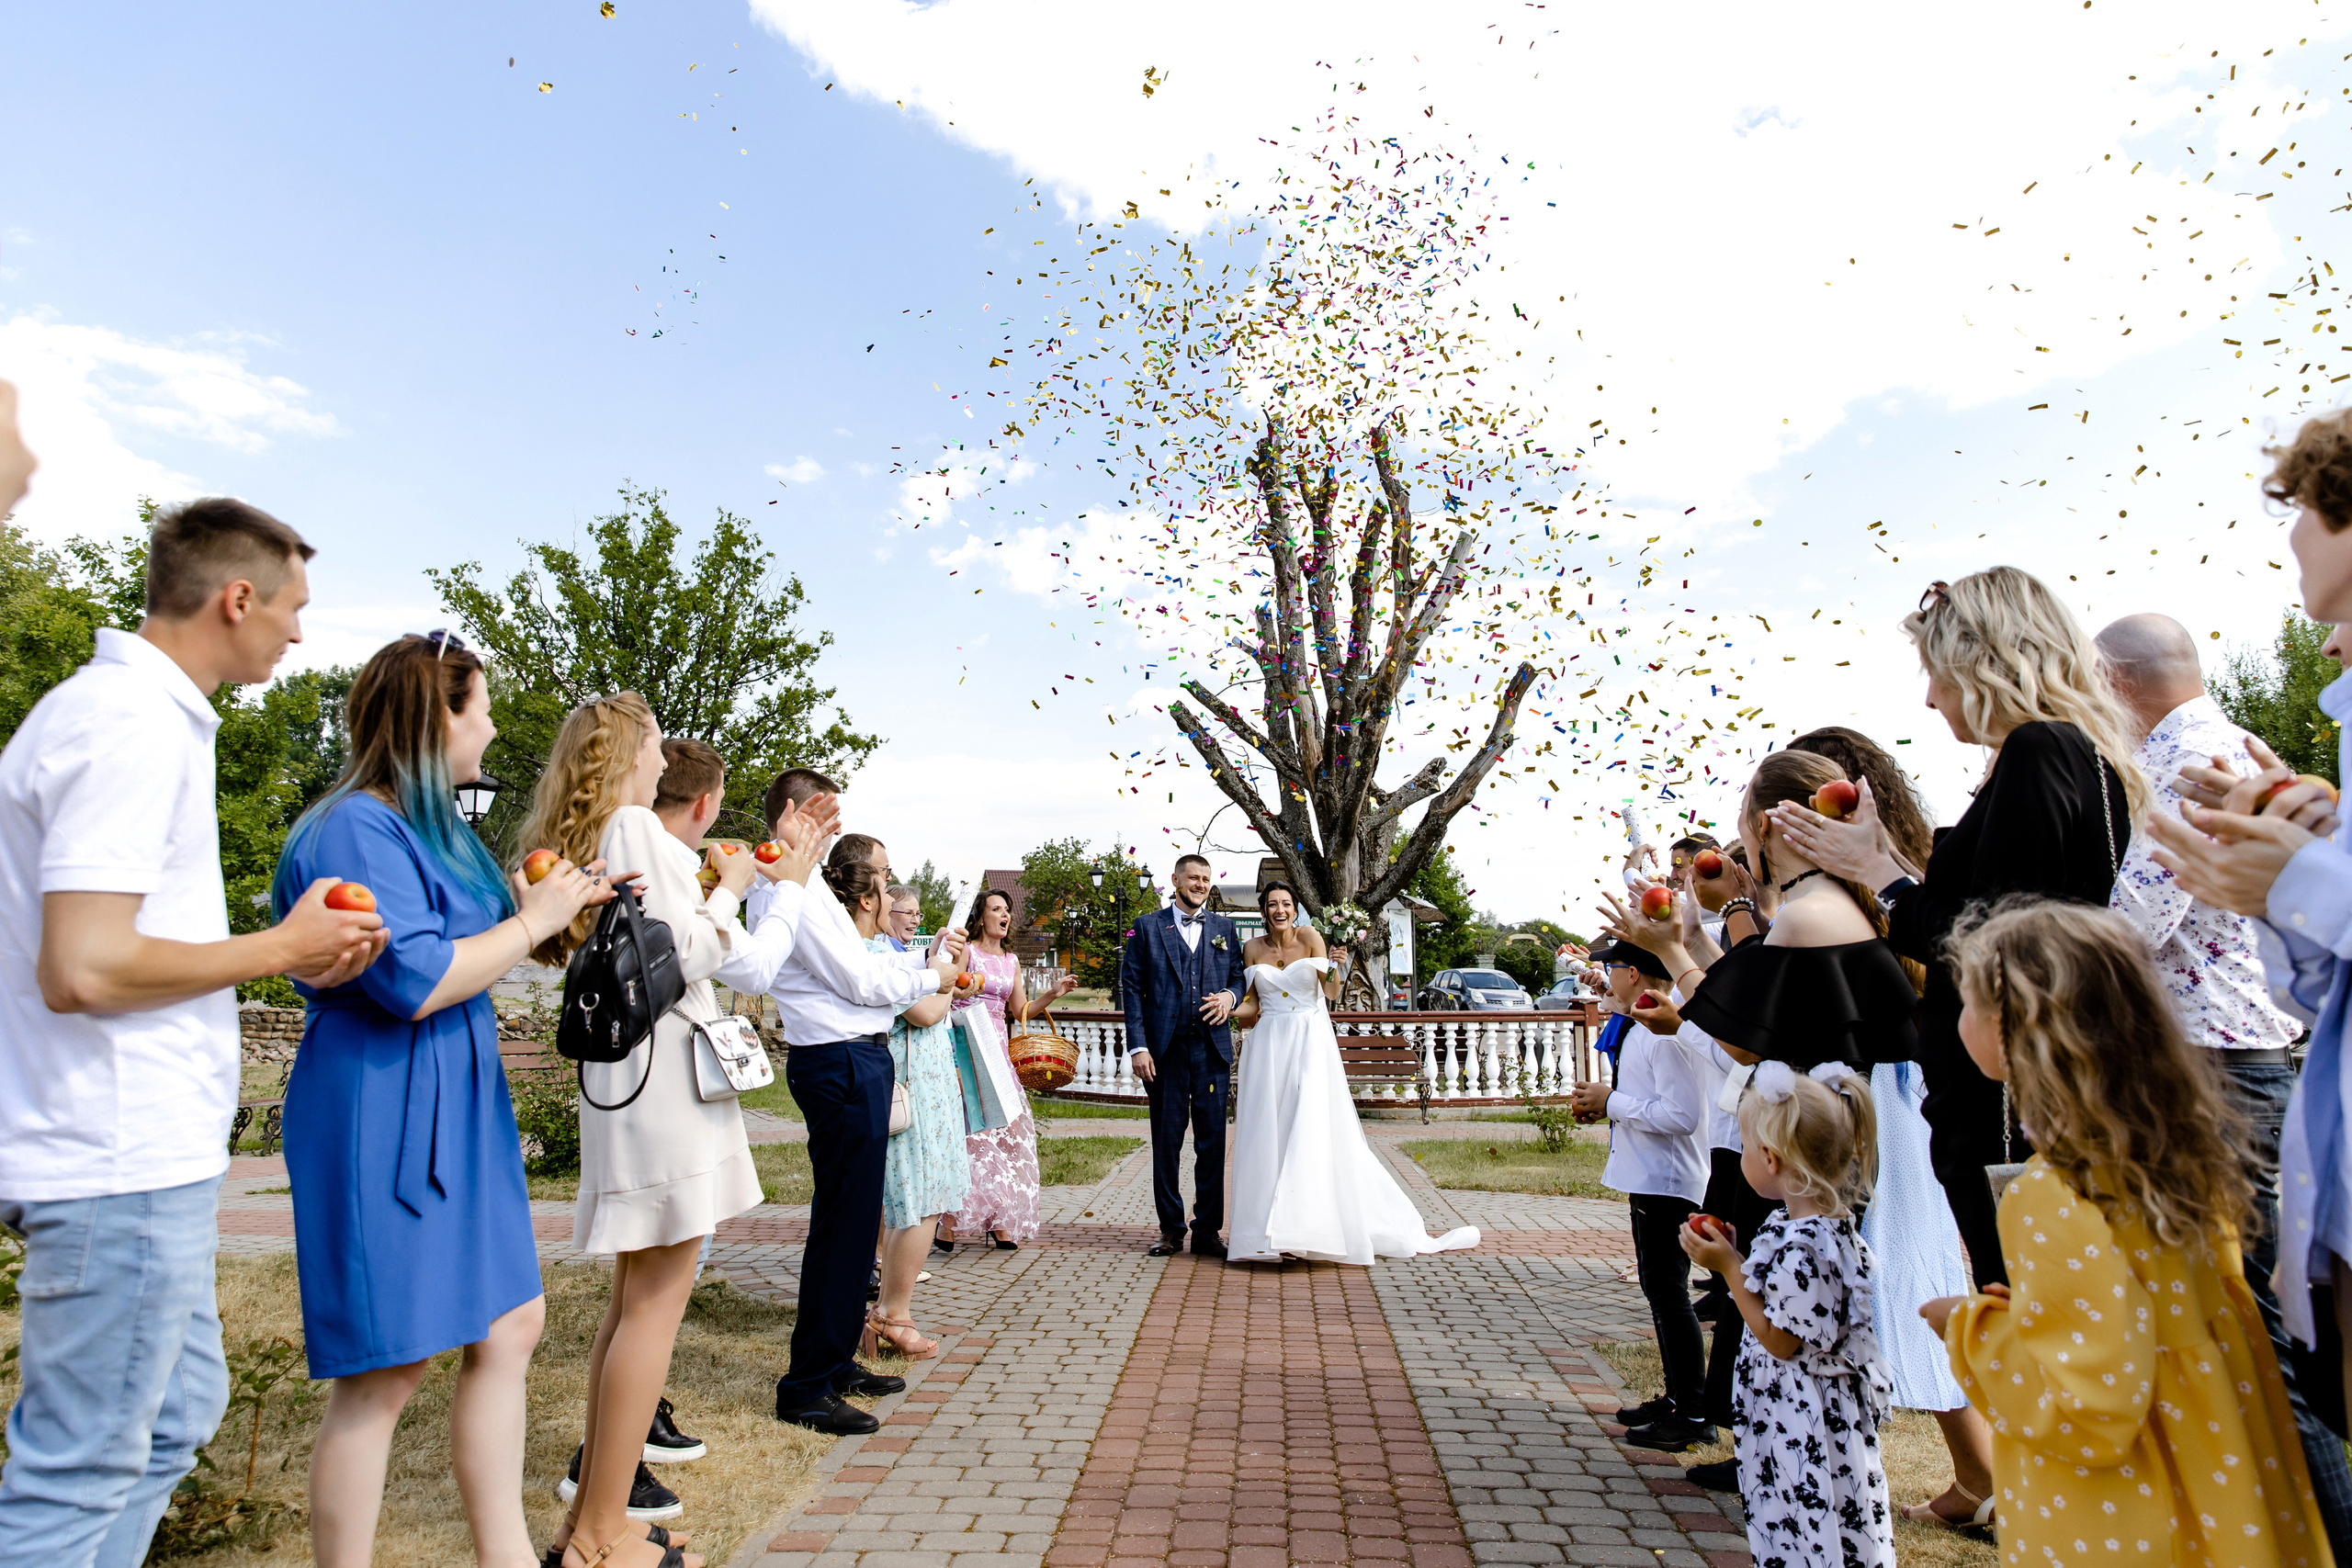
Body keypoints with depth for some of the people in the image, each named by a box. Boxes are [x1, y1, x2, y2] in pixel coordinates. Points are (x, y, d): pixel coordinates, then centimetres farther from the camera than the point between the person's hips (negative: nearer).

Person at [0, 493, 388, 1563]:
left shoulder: (124, 707, 13)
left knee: (177, 1410, 21)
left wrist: (296, 954, 12)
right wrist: (281, 949, -13)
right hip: (122, 1163, -10)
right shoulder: (136, 724, -19)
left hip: (140, 1152, 10)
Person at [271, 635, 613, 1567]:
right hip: (382, 1119, -10)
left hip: (454, 1115, 10)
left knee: (510, 1325, 13)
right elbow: (416, 980, -23)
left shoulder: (429, 825, 15)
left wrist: (562, 904, 11)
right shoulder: (357, 828, -16)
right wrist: (533, 923, -12)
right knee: (386, 1372, 0)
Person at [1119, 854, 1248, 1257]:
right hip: (1166, 1050, -2)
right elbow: (1131, 986, 1)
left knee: (1212, 1142, 4)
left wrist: (1230, 996, -7)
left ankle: (1208, 1231, 15)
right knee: (1166, 1143, 6)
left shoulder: (1225, 929, 13)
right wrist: (1138, 1046, -7)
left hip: (1213, 1049, 2)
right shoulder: (1147, 927, 5)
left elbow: (1240, 977, 17)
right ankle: (1171, 1230, 18)